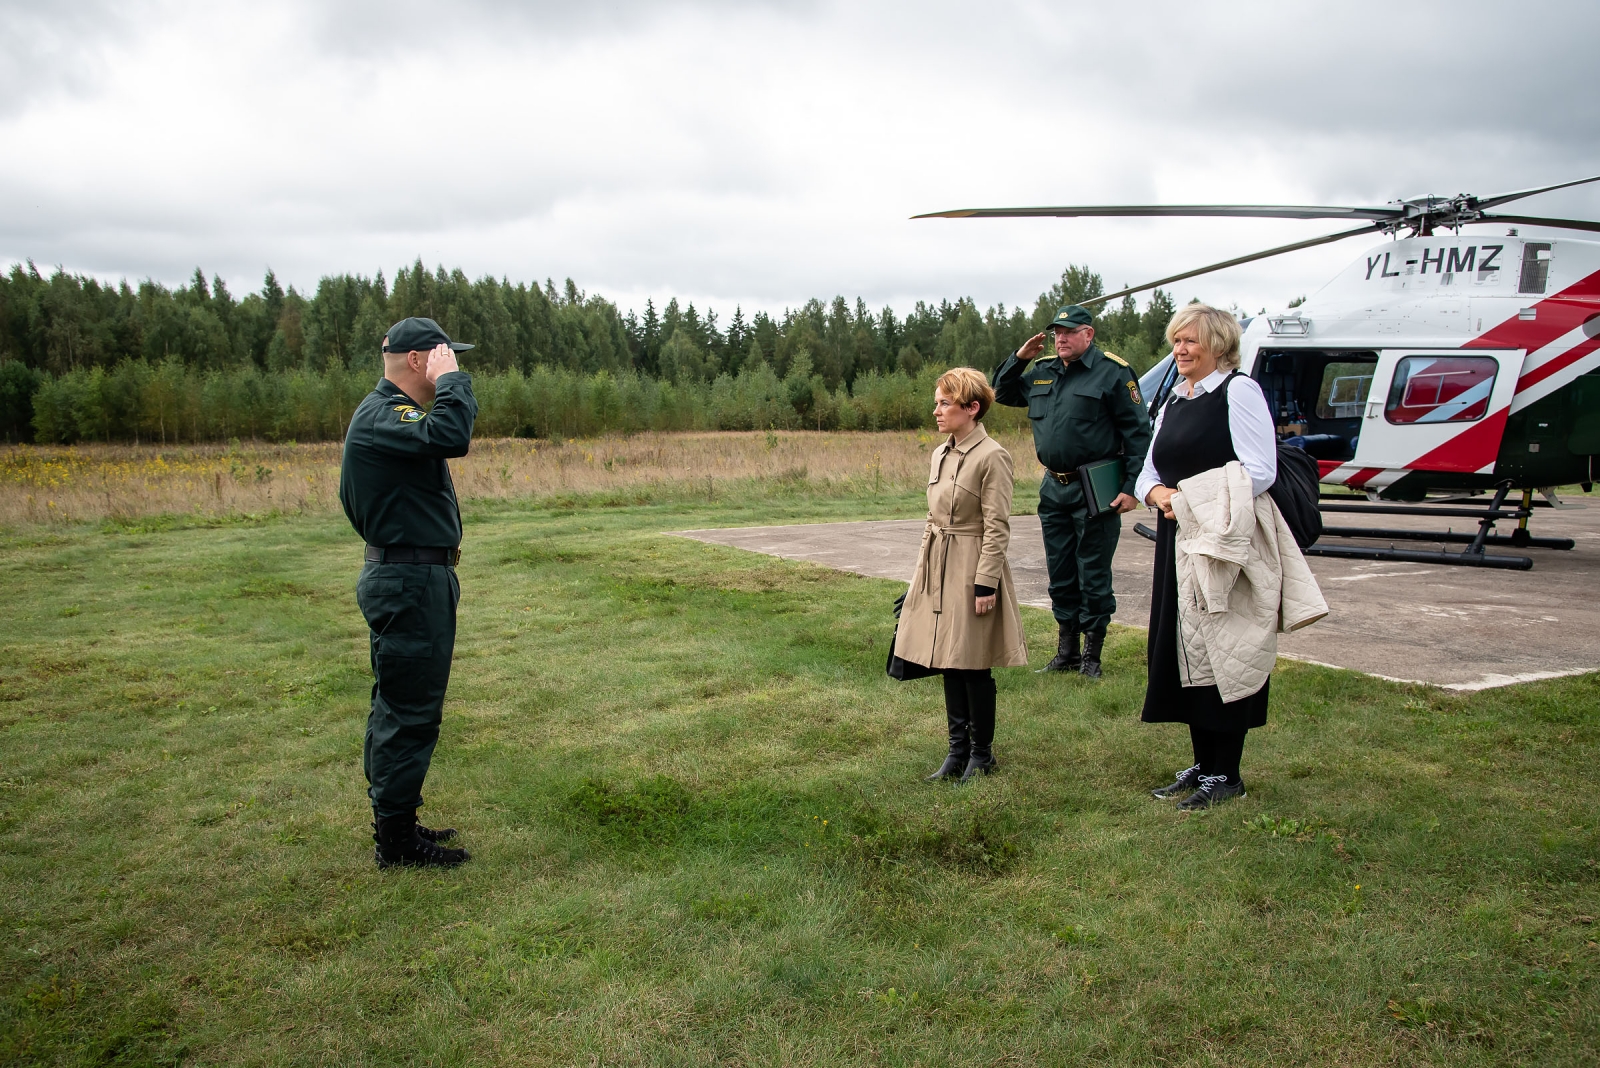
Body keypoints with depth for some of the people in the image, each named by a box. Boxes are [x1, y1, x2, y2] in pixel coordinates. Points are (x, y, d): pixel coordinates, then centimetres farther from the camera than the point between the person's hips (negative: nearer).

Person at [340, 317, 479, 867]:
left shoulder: (390, 412, 17)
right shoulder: (381, 416, -17)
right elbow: (451, 435, -36)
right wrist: (451, 379, -20)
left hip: (406, 578, 11)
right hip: (411, 583, -11)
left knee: (397, 707, 17)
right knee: (410, 713, -3)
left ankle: (392, 822, 29)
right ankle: (397, 841, 6)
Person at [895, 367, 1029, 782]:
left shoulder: (992, 456, -14)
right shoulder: (941, 454, 11)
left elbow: (997, 528, -15)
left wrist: (986, 583, -17)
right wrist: (924, 568, 15)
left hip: (973, 570, -8)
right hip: (939, 571, 8)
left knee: (972, 666, 1)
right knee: (948, 663, 13)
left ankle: (982, 754, 18)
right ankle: (958, 750, 24)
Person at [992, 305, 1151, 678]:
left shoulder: (1112, 373, -7)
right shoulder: (1041, 372, 11)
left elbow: (1138, 432, -9)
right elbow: (1002, 393, 24)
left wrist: (1132, 487, -14)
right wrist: (1018, 359, 6)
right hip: (1054, 489, 6)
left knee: (1093, 575, 1)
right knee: (1060, 574, 13)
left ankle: (1092, 654, 13)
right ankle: (1066, 651, 25)